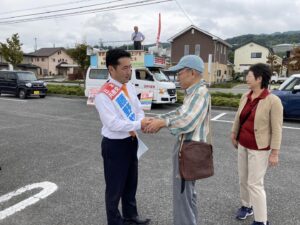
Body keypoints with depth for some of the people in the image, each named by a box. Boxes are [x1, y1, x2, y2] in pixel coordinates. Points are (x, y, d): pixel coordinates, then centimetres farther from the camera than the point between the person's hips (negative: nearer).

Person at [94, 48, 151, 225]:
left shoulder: (130, 87, 2)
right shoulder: (104, 95, -21)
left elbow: (139, 110, 6)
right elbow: (113, 124, -26)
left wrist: (137, 124, -14)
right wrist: (139, 125, -27)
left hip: (131, 141, 8)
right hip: (115, 145, -7)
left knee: (131, 182, 24)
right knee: (115, 186, 10)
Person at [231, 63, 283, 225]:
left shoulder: (273, 101, -18)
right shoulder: (245, 97, 1)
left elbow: (277, 129, -16)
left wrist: (274, 152, -14)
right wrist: (234, 136, 19)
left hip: (259, 149, -6)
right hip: (243, 145, 6)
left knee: (255, 184, -2)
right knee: (243, 179, 17)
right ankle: (246, 206, 38)